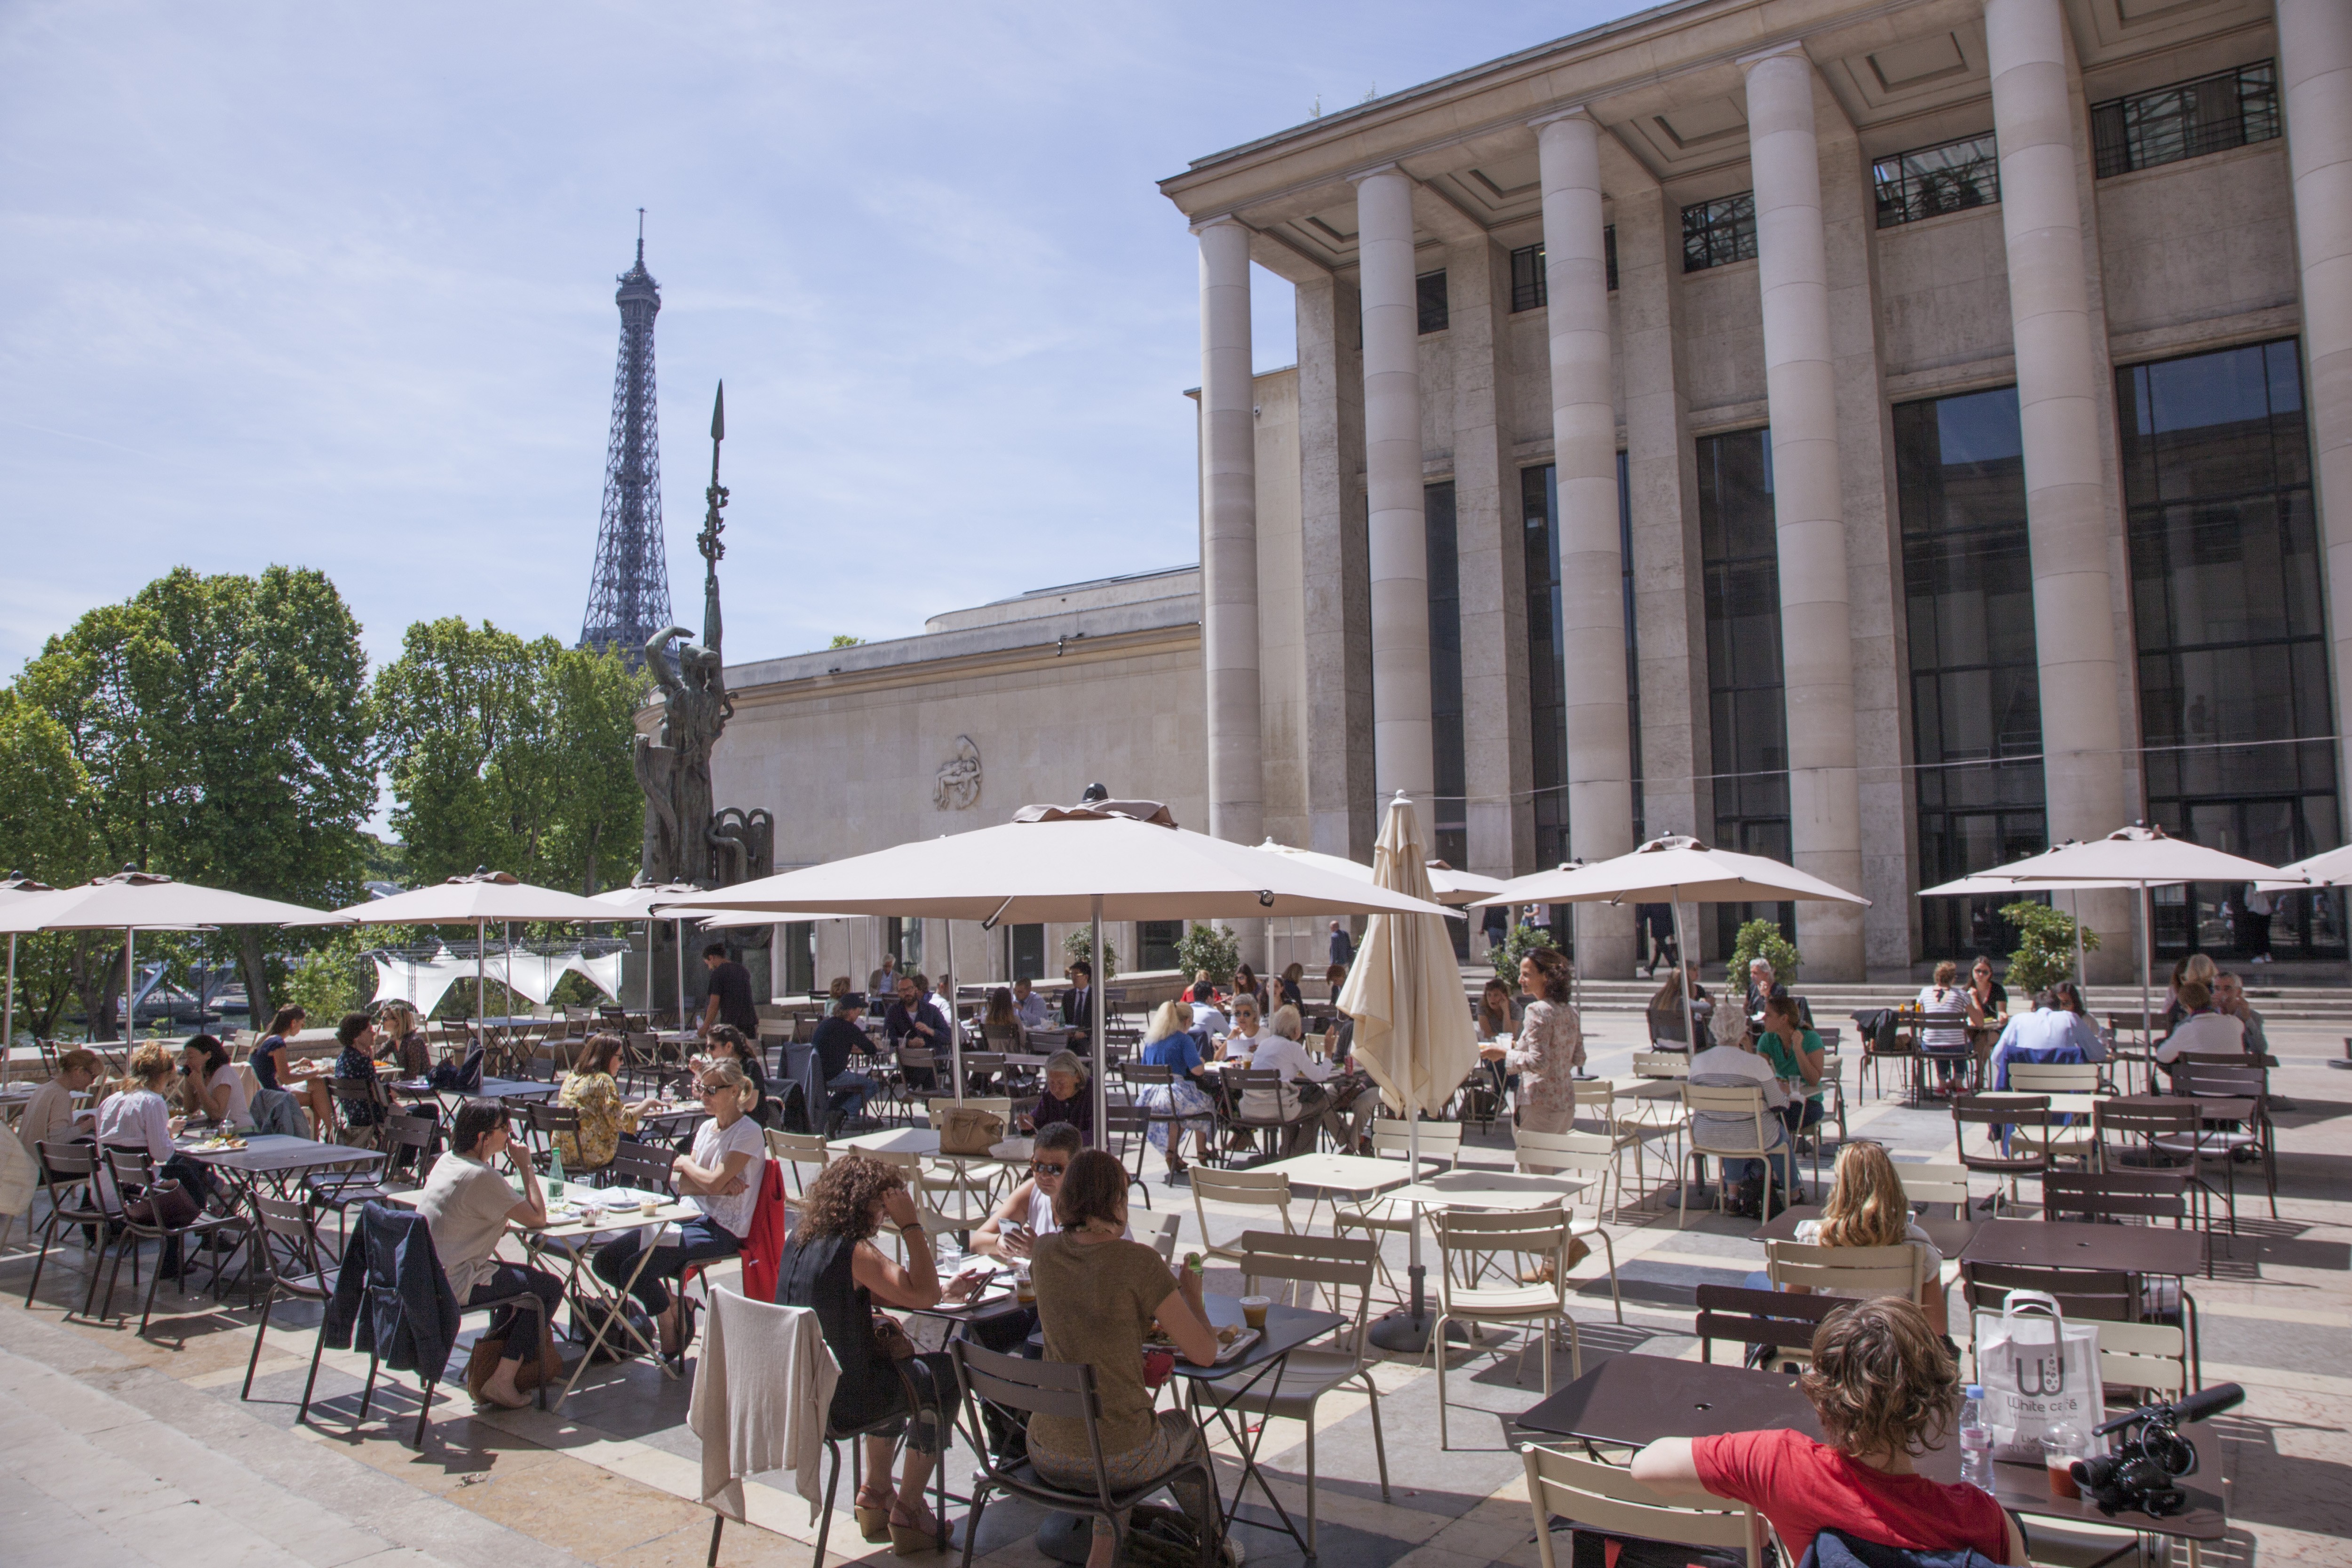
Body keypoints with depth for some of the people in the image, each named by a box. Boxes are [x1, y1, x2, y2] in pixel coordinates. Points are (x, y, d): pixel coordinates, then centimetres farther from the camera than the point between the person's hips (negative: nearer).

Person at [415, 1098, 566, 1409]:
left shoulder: (447, 1160, 8)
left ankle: (488, 1361, 27)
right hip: (454, 1284, -10)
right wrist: (526, 1167, -9)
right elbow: (538, 1217, -17)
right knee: (550, 1287, -2)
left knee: (525, 1278, 25)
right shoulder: (482, 1176, -21)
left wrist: (500, 1223, 7)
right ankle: (501, 1383, 0)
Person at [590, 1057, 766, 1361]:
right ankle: (675, 1302, 9)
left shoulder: (748, 1133, -11)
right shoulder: (707, 1128, 13)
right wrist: (722, 1185, -13)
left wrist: (685, 1163, 0)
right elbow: (681, 1185, 6)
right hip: (689, 1218, 9)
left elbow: (714, 1182, -20)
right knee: (605, 1261, -2)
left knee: (634, 1269, -23)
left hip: (720, 1230, -9)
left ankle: (671, 1328, 2)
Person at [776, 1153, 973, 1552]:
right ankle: (908, 1511, 20)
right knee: (945, 1372, 12)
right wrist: (911, 1225, -20)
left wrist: (940, 1293, 7)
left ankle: (876, 1495, 36)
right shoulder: (854, 1252, -24)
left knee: (896, 1359, 31)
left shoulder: (799, 1240, 3)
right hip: (841, 1403, -8)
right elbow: (922, 1296, -25)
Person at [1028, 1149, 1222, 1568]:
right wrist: (1192, 1296, 6)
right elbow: (1205, 1355, -11)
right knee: (1182, 1428, 31)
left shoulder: (1045, 1251, -3)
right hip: (1117, 1459, -4)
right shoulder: (1137, 1261, -18)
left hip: (1045, 1454, 4)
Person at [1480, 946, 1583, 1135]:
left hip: (1541, 1107, -8)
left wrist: (1504, 1053, -10)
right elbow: (1579, 1059, 15)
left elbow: (1539, 1063, -22)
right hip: (1567, 1107, 8)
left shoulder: (1537, 1010, -15)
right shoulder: (1570, 1012, 9)